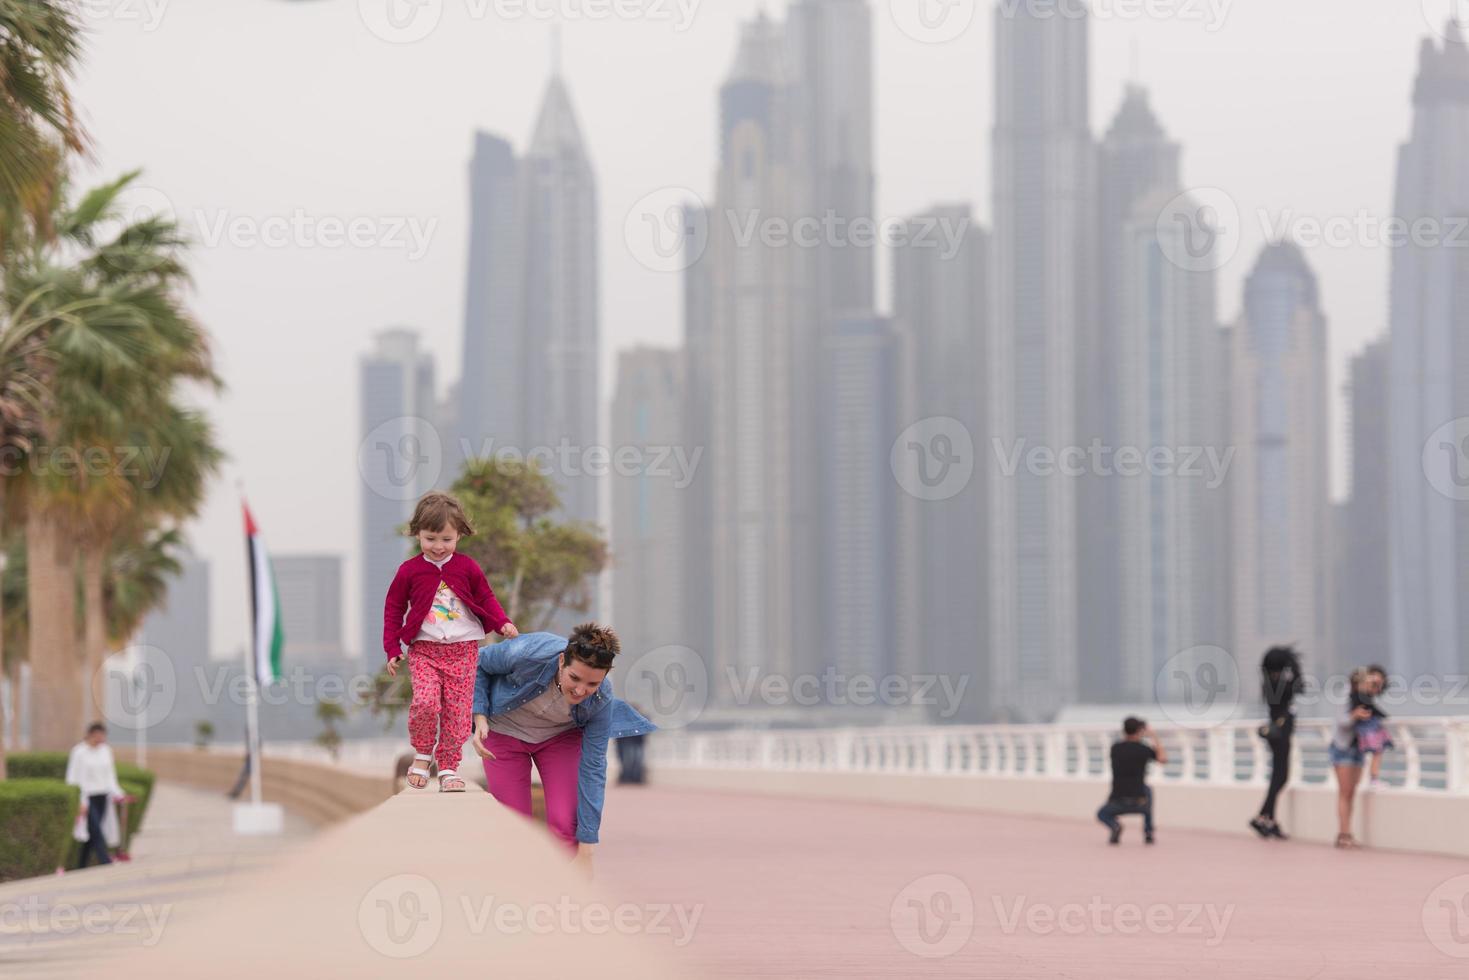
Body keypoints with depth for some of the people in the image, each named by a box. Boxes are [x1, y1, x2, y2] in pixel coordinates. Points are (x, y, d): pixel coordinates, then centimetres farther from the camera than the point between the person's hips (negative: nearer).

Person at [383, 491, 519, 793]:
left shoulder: (467, 567, 3)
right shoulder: (409, 571, 1)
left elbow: (486, 598, 12)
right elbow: (393, 608, 7)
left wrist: (503, 623, -7)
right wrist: (393, 650, 2)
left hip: (463, 649, 1)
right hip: (424, 650, -1)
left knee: (457, 709, -2)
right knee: (425, 702, -21)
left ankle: (449, 767, 9)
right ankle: (422, 755, 2)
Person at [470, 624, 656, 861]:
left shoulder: (601, 699, -29)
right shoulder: (527, 653, -37)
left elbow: (593, 768, -23)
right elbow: (479, 662, -15)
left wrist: (586, 846, -22)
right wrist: (479, 718, -27)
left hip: (561, 735, 1)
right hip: (505, 732, -1)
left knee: (565, 824, -16)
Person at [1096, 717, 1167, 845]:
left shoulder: (1115, 748, 4)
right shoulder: (1144, 749, -3)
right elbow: (1163, 759, 12)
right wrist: (1154, 737, 18)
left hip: (1117, 802, 0)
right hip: (1140, 803, 0)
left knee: (1102, 814, 31)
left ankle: (1114, 825, -7)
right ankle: (1148, 832, 26)